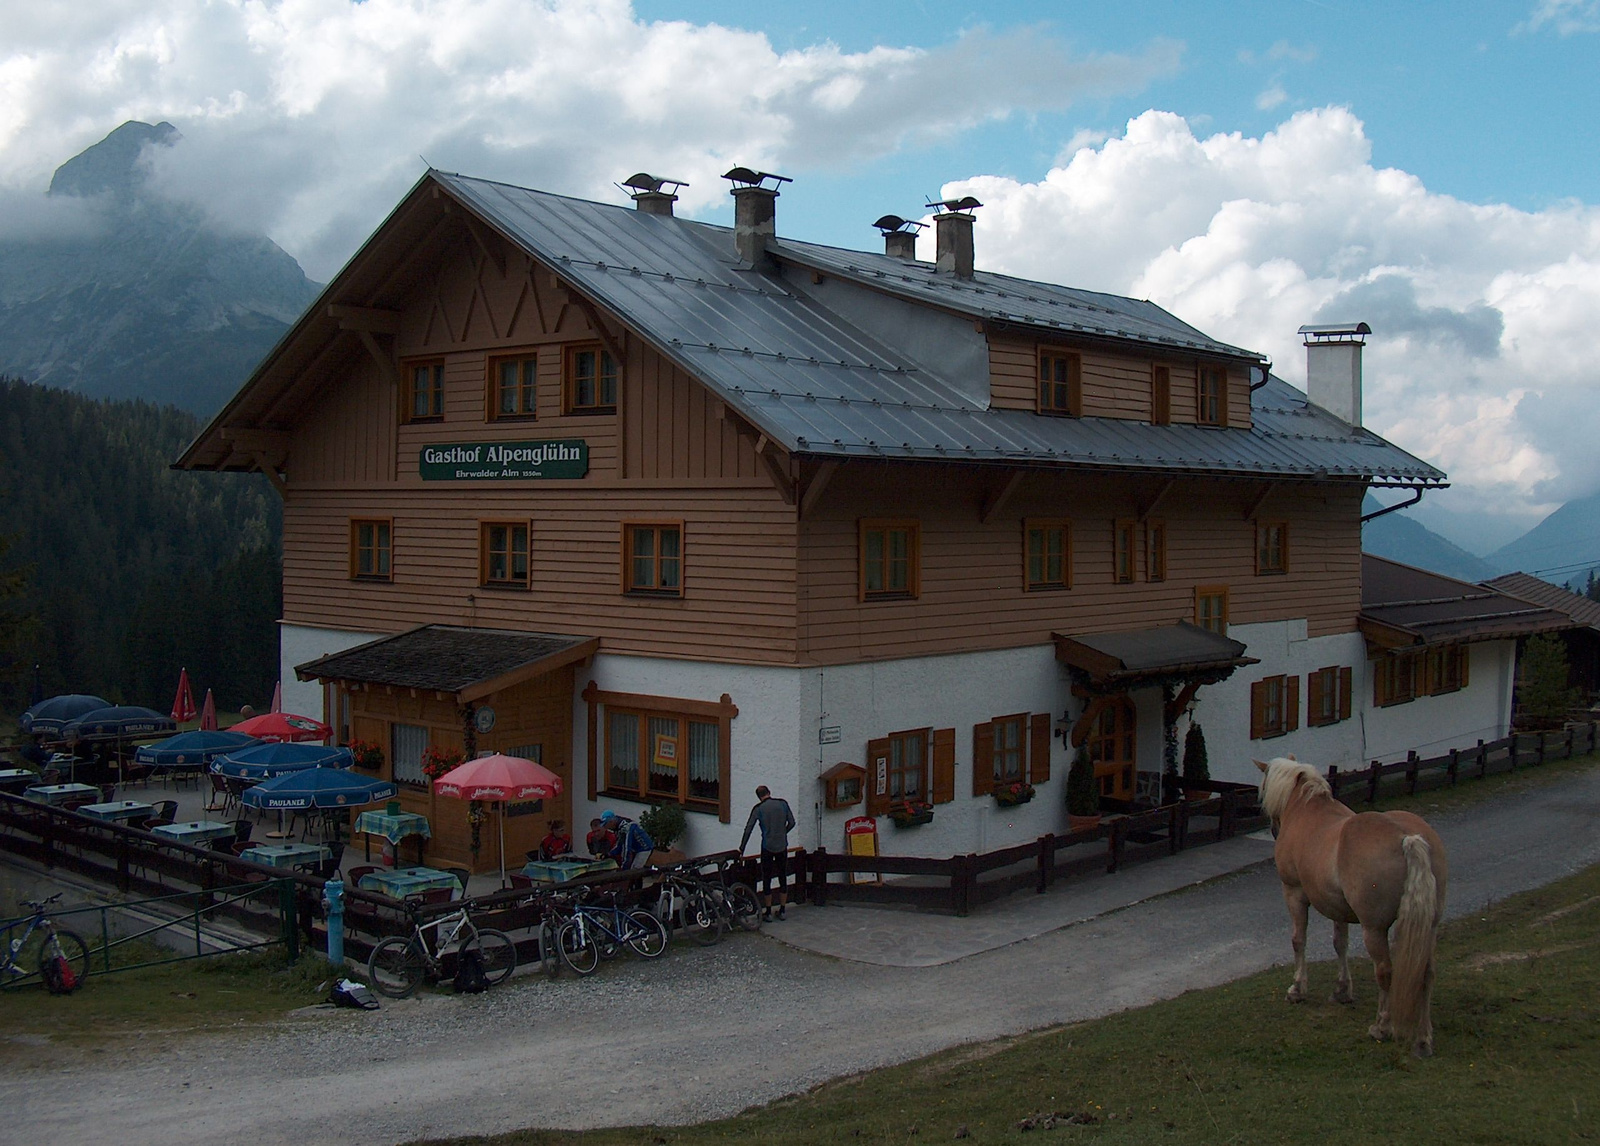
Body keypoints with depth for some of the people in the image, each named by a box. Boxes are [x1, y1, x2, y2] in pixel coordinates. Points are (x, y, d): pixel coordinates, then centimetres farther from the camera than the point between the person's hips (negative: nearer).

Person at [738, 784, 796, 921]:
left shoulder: (758, 809, -4)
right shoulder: (783, 804, 1)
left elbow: (748, 829, -5)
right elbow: (792, 823, 4)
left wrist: (741, 848, 0)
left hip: (767, 848, -2)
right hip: (782, 847, 2)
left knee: (766, 880, 6)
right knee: (783, 879, 11)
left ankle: (768, 912, 8)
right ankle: (782, 911, 15)